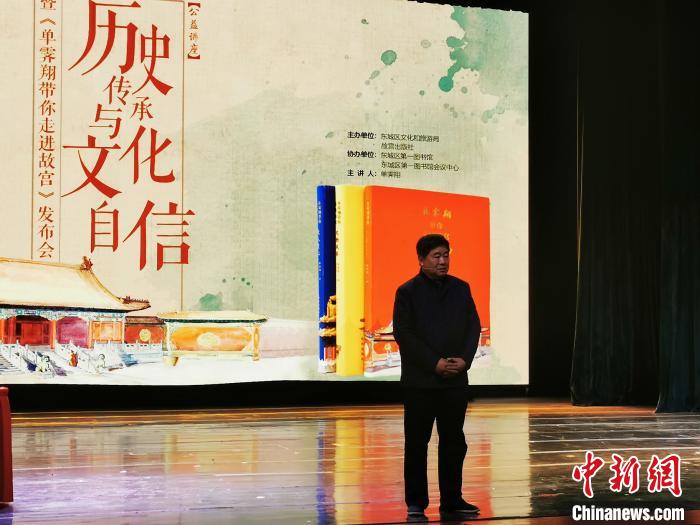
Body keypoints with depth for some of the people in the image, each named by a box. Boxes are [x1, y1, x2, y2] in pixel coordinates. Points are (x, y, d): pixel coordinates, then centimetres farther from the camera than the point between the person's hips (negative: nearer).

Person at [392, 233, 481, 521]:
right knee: (416, 443, 1)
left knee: (454, 442, 7)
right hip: (419, 381, -4)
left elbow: (474, 326, 8)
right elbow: (403, 334, -10)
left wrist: (464, 359, -8)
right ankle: (416, 505, 8)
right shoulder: (408, 292, -4)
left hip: (455, 379, 4)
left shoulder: (460, 289, 9)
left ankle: (452, 502, 15)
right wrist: (435, 363, -15)